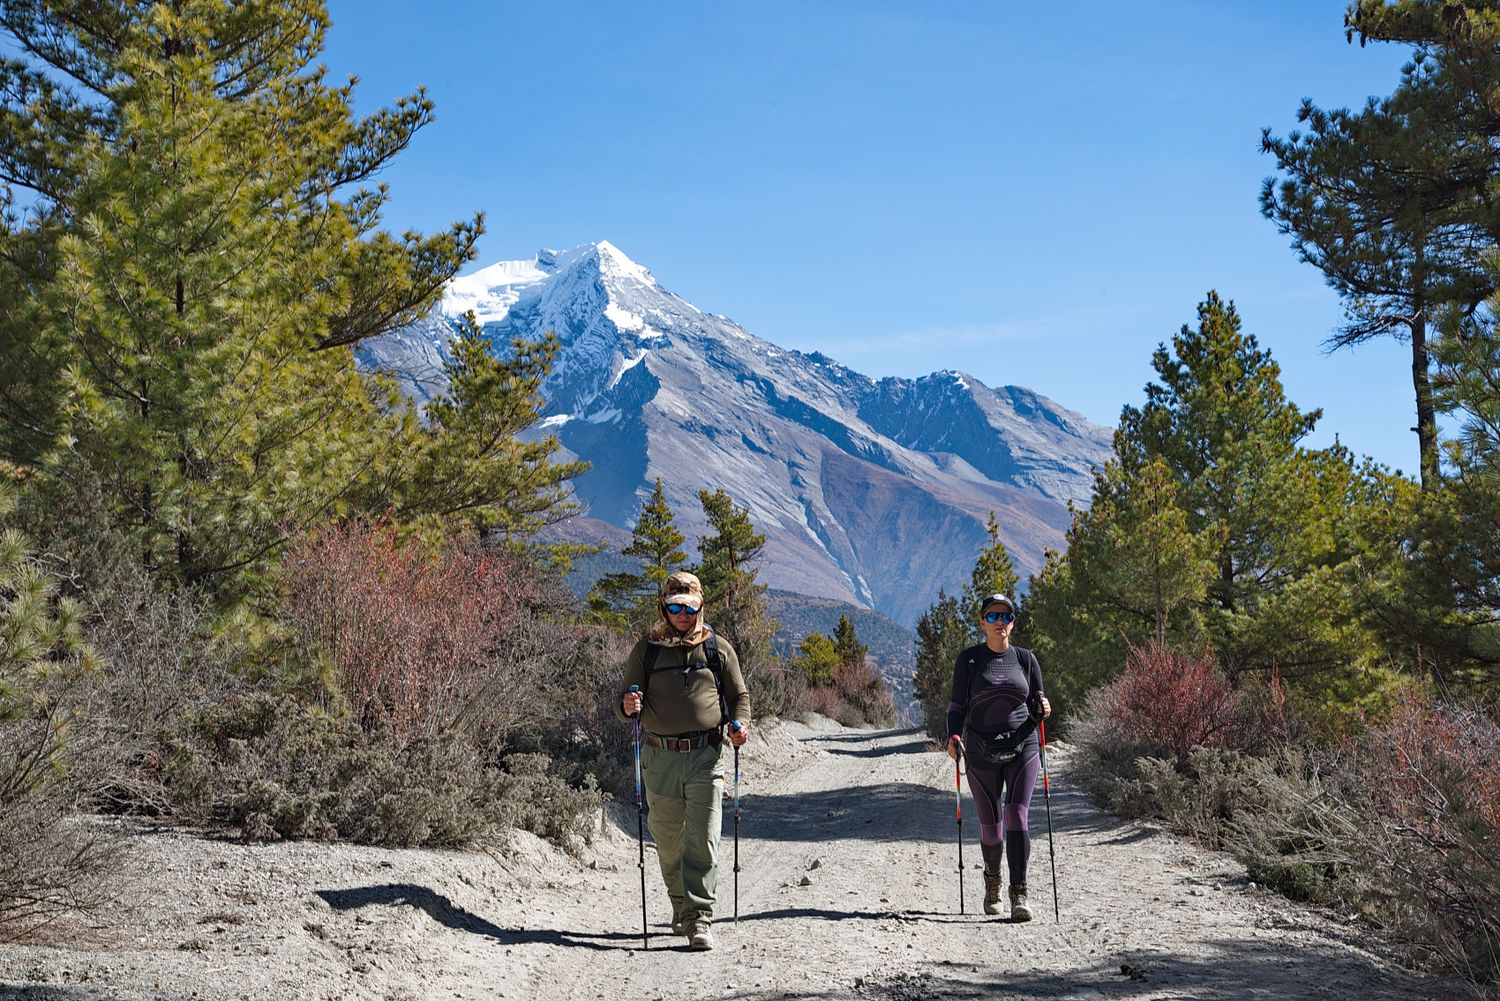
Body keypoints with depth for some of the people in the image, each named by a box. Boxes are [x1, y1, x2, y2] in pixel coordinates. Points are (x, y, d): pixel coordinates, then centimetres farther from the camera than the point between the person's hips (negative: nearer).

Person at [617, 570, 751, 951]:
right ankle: (681, 906, 30)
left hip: (707, 755, -1)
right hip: (661, 758, 1)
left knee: (703, 839, -10)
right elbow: (625, 701, 8)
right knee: (668, 841, 9)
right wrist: (627, 706, -17)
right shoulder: (646, 649, 8)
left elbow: (739, 695, 16)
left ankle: (699, 918, -10)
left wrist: (740, 724, -4)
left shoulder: (719, 648, 9)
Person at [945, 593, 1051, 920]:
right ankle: (992, 878, 33)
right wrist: (954, 736, -13)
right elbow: (957, 705, 4)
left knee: (1017, 815, -15)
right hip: (981, 751, 0)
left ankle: (1019, 893, -13)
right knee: (991, 825, 5)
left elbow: (1036, 705, 14)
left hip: (1022, 747, 0)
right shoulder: (969, 659, 2)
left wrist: (1043, 708, -9)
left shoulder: (1026, 659, 7)